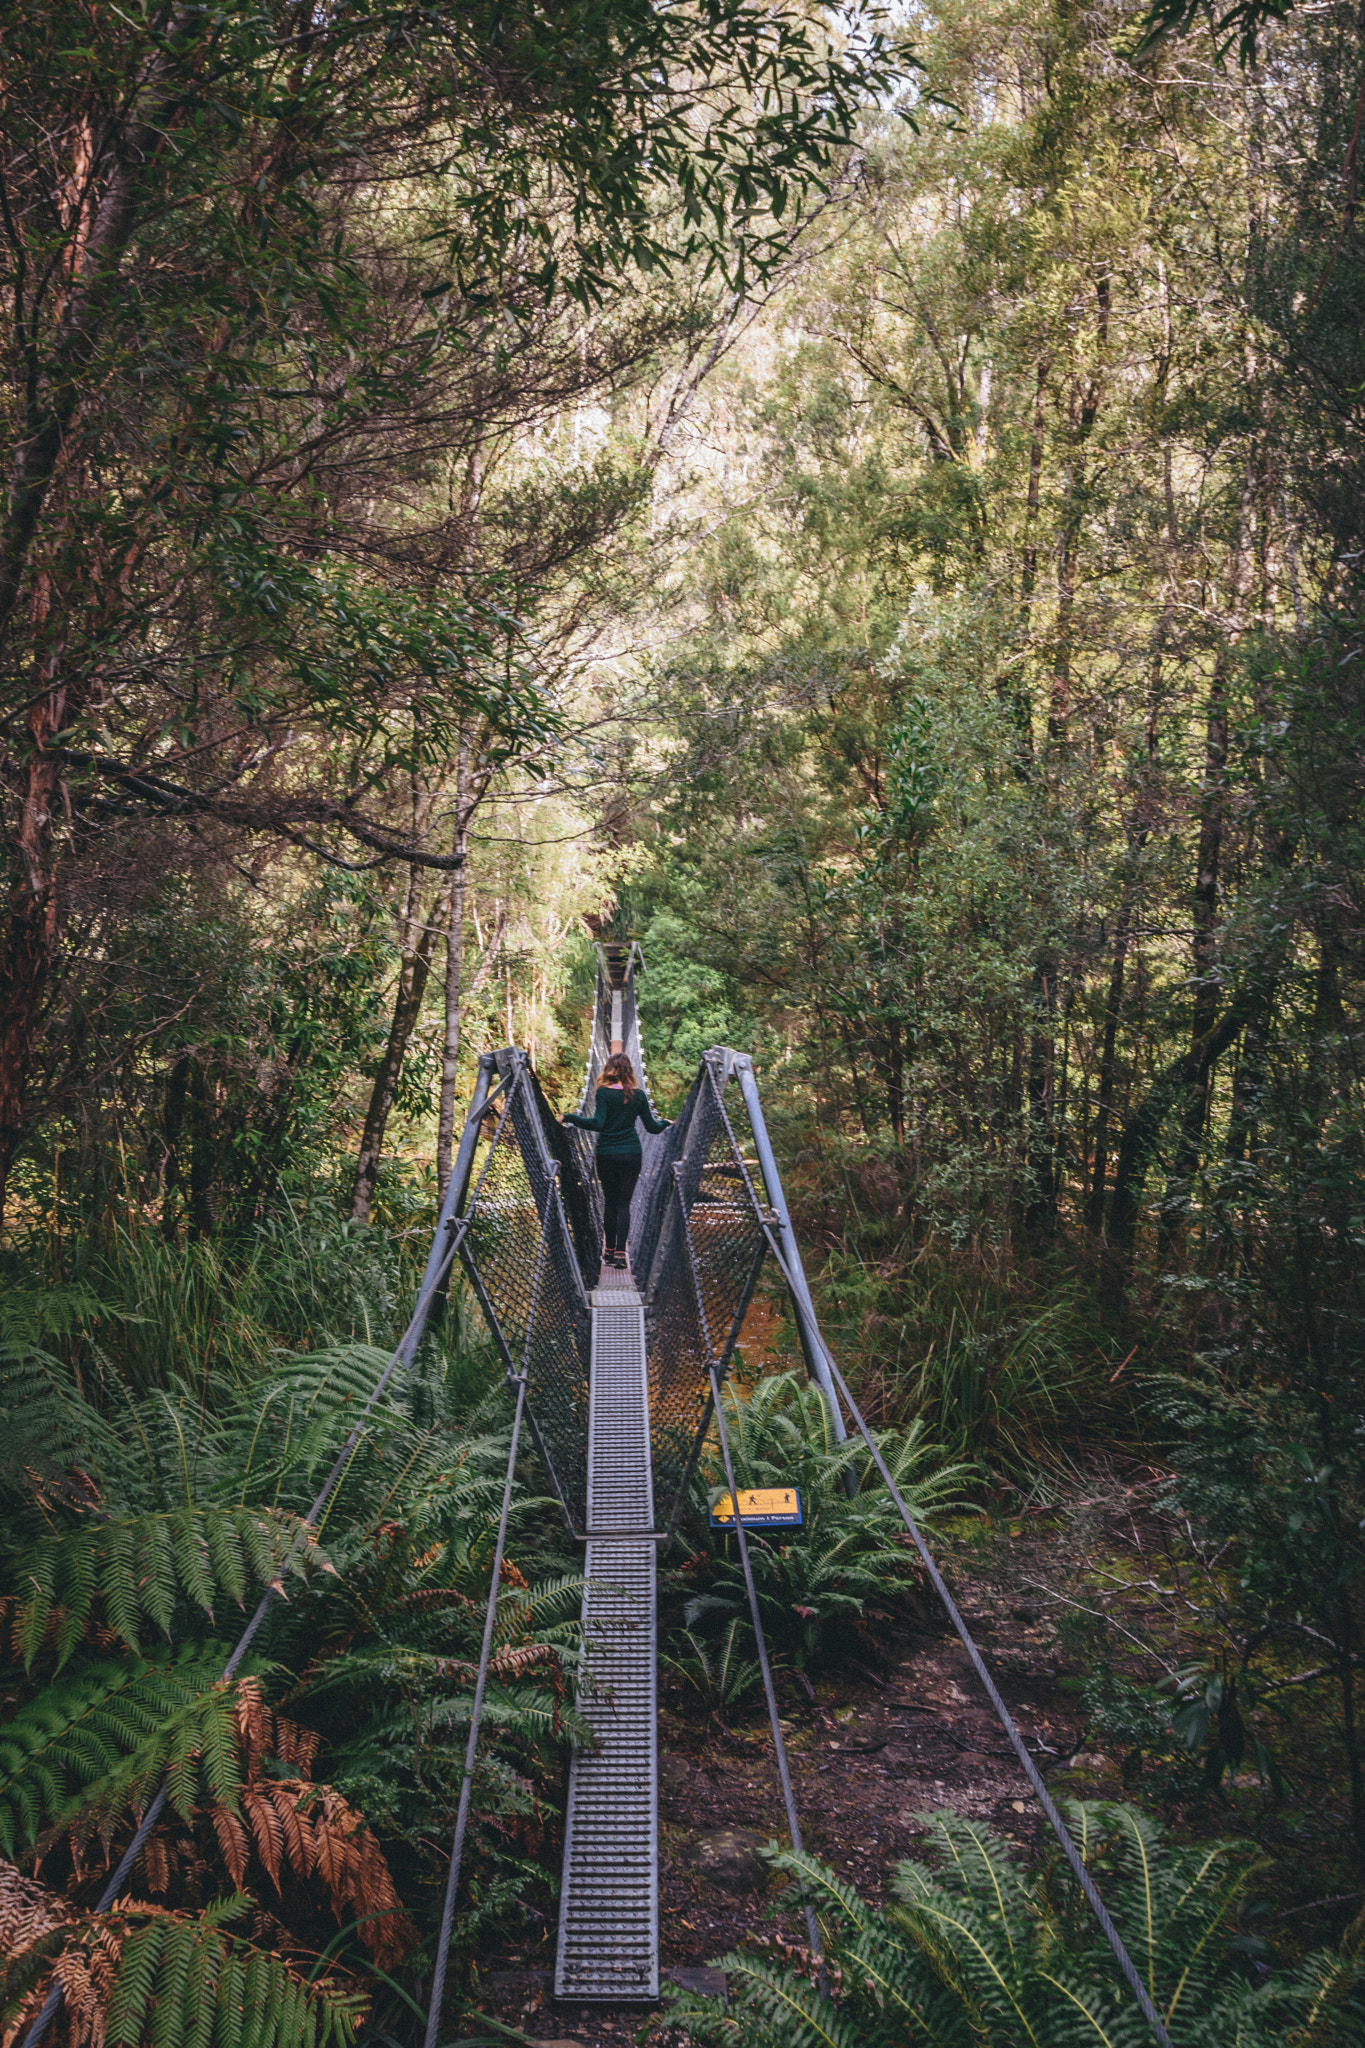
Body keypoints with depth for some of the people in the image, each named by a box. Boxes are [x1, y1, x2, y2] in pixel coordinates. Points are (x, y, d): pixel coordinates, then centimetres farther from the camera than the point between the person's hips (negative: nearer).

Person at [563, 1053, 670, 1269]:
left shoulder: (604, 1093, -8)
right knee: (624, 1203, 2)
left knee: (610, 1202, 11)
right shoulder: (638, 1095, 1)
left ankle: (610, 1250, 18)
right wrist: (666, 1124, 27)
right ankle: (620, 1252, -9)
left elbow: (597, 1123, -18)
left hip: (606, 1155, -1)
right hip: (632, 1155, 1)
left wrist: (570, 1118, -11)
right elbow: (652, 1127, 6)